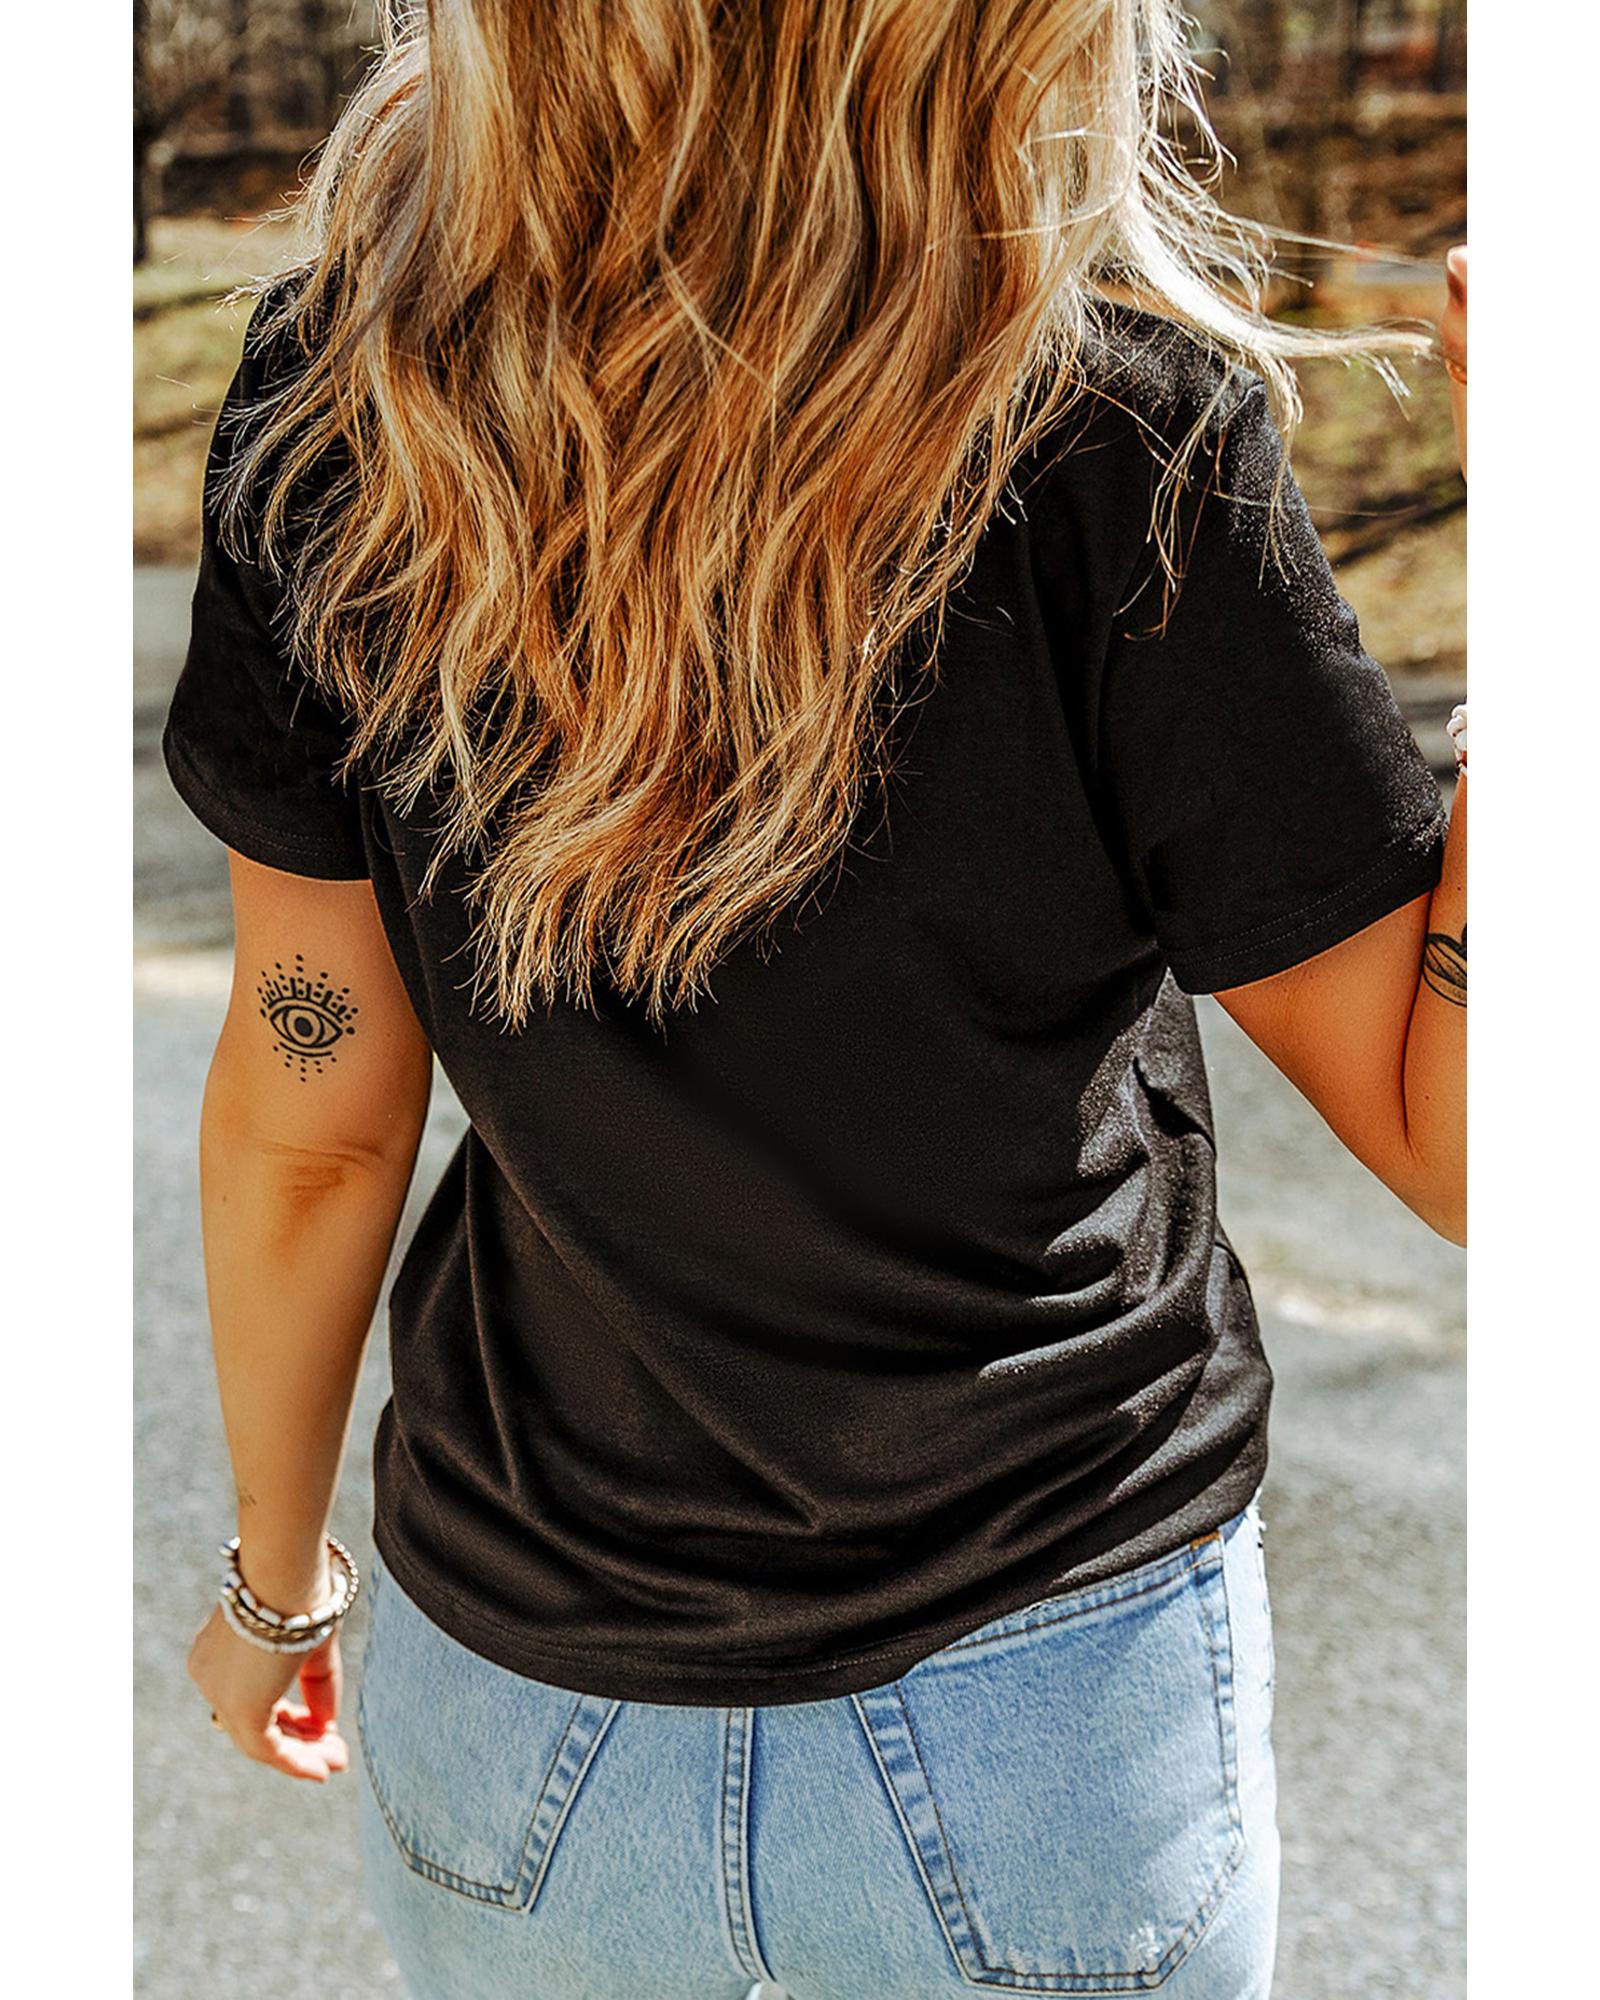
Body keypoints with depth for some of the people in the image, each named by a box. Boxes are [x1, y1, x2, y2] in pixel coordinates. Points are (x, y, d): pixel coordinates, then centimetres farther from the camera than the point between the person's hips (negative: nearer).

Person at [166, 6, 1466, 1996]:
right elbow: (1454, 1143, -14)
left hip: (512, 1690, 3)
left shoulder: (336, 391, -14)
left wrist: (277, 1572, 9)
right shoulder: (1120, 436, -23)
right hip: (1052, 1690, -1)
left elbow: (307, 1119, -6)